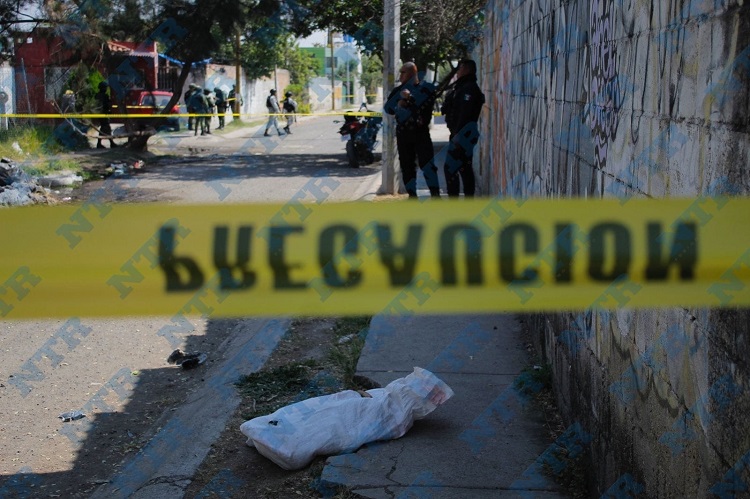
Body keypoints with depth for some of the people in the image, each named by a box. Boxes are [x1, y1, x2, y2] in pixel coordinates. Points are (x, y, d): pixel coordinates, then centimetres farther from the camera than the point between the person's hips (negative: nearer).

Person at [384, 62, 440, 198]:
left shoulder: (426, 88, -1)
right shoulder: (398, 90, 12)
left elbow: (425, 106, -15)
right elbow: (388, 108, 7)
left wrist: (410, 98, -15)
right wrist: (398, 104, -11)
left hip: (421, 132, -5)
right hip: (403, 133, 5)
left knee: (427, 163, -12)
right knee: (407, 165, 7)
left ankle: (435, 195, -9)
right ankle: (412, 195, 15)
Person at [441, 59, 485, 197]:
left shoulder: (469, 87, -14)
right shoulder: (462, 86, 19)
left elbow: (465, 113, -23)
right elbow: (452, 109, 20)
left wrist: (458, 135, -26)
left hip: (463, 133, -11)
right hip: (463, 134, 11)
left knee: (450, 168, -11)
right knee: (465, 168, 13)